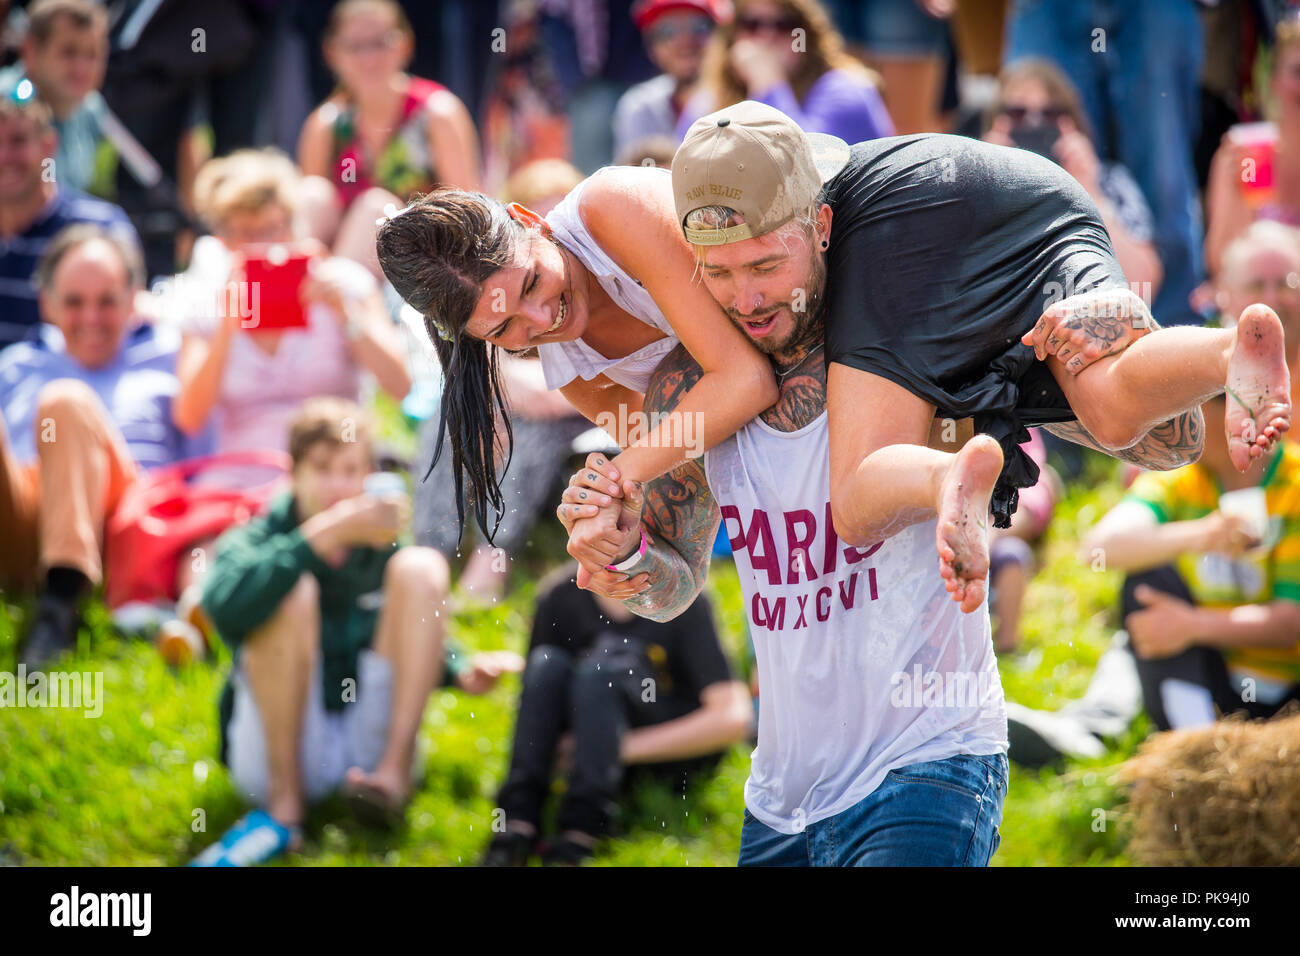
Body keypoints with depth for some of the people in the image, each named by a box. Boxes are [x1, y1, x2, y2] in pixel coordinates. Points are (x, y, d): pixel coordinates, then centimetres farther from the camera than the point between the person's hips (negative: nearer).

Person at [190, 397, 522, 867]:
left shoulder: (380, 546, 9)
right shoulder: (256, 541, -4)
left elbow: (418, 638, 27)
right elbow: (225, 607, -30)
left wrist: (461, 673, 4)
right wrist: (326, 534, -33)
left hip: (372, 737, 3)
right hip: (282, 753, -3)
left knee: (421, 567, -7)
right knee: (291, 591, -24)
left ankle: (394, 772, -18)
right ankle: (283, 807, -24)